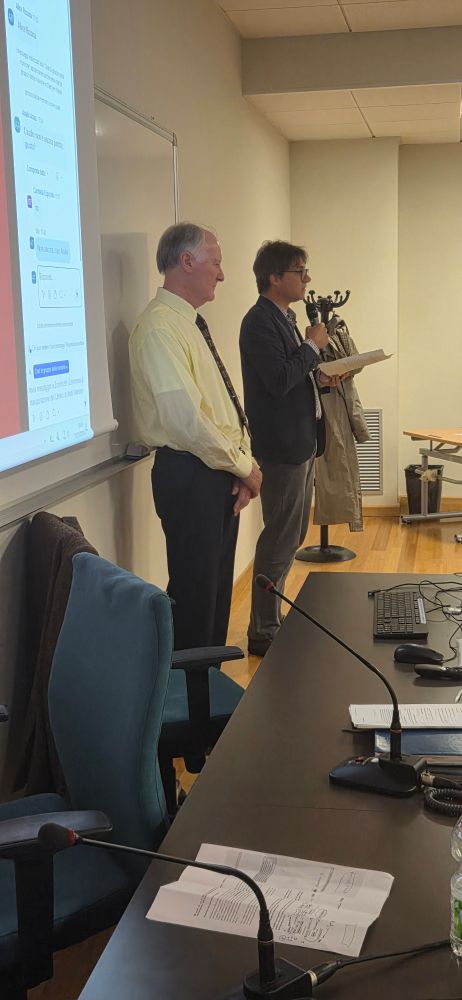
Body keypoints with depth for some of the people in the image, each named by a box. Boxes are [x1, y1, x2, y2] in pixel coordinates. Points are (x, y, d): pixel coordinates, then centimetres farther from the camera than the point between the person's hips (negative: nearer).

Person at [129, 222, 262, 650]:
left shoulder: (191, 323, 14)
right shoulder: (160, 327, -17)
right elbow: (186, 420, -24)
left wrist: (244, 462, 2)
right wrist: (244, 467, -13)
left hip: (222, 475, 10)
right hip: (191, 476, -10)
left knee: (218, 587, 17)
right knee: (194, 592, -1)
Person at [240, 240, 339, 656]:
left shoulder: (284, 318, 15)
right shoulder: (260, 322, -16)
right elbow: (279, 380, -26)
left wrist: (318, 378, 5)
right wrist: (313, 346, -15)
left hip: (301, 441, 11)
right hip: (283, 445, -11)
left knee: (291, 536, 17)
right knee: (280, 540, -4)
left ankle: (272, 619, 29)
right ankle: (263, 633, 6)